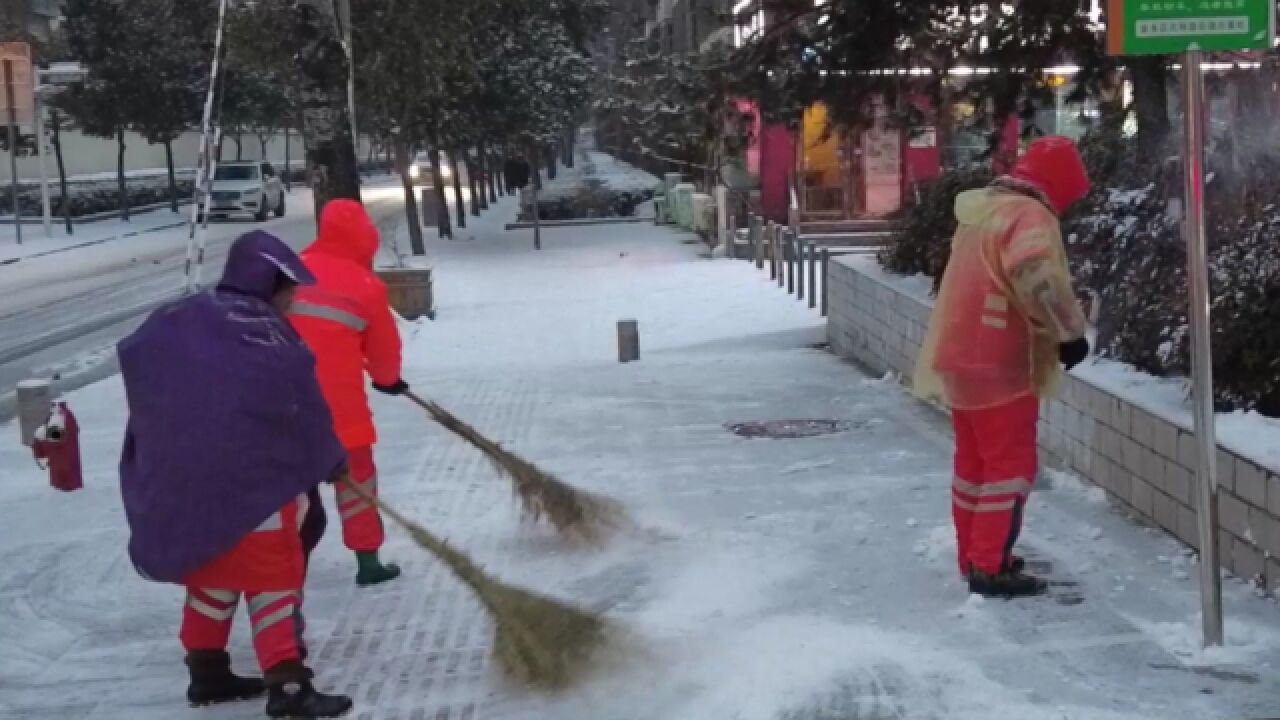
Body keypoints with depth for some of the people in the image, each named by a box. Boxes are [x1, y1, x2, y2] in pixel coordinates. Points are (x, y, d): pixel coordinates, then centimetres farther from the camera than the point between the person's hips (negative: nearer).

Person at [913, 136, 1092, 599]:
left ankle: (973, 556, 26)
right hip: (999, 366, -9)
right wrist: (1070, 331, -24)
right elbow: (1037, 277, -34)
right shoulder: (1029, 215, -16)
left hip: (961, 357, 9)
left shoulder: (983, 212, 14)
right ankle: (990, 569, 0)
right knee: (1010, 465, -1)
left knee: (974, 459, 17)